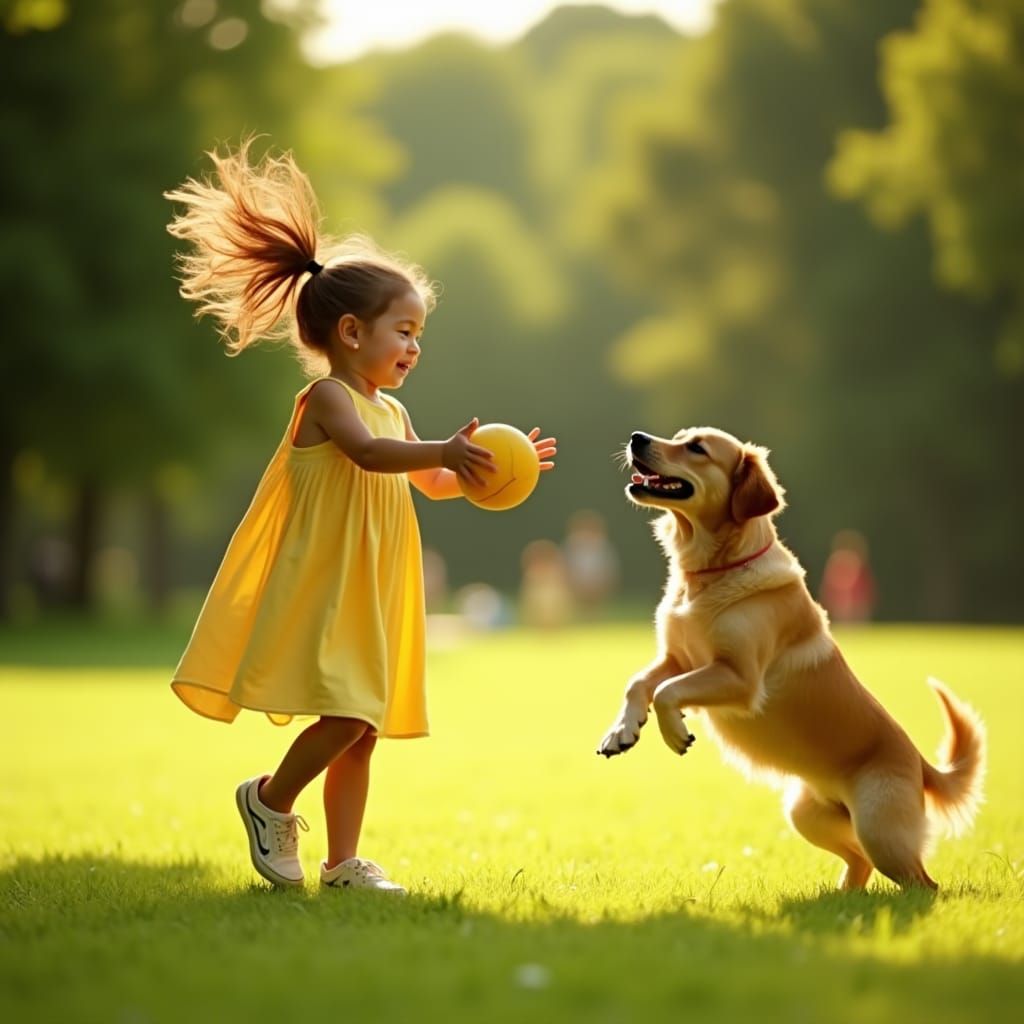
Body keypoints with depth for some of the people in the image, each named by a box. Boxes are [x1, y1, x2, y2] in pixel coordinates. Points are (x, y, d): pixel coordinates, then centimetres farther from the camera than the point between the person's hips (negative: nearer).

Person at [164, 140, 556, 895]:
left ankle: (343, 862, 14)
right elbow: (366, 452, -30)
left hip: (371, 599, 9)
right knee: (346, 719, -17)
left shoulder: (390, 409, 16)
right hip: (321, 591, -9)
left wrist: (494, 466, 11)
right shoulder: (327, 398, -11)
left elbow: (433, 484, 25)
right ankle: (270, 799, 8)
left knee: (363, 731, 9)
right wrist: (442, 450, -44)